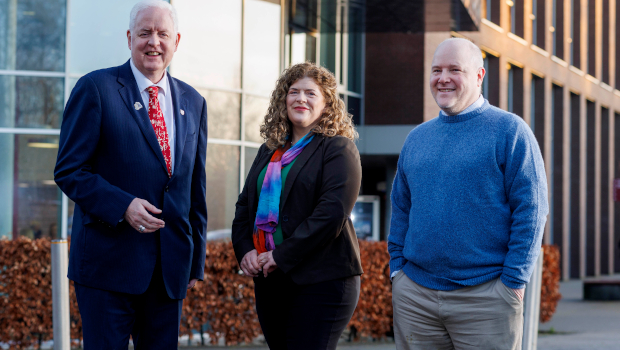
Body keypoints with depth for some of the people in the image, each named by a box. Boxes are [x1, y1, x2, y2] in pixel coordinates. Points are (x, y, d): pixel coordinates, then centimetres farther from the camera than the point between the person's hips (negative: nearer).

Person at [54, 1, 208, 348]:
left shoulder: (193, 102, 13)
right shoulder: (96, 89, -3)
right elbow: (69, 170, -7)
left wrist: (196, 260, 15)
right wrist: (122, 205, -20)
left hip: (170, 267, 5)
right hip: (109, 263, -5)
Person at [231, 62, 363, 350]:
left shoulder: (338, 149, -4)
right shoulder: (269, 151, 17)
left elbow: (332, 213, -15)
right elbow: (245, 205, 18)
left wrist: (282, 256, -17)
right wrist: (245, 250, -1)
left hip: (320, 282, -7)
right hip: (269, 281, 7)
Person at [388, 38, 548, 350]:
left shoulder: (509, 130, -2)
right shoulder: (417, 138, 14)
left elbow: (531, 209, -6)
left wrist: (513, 280, -11)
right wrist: (397, 267, 8)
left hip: (485, 295, -5)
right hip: (414, 294, 5)